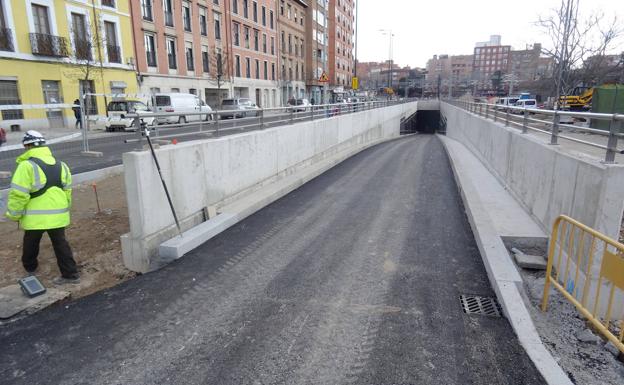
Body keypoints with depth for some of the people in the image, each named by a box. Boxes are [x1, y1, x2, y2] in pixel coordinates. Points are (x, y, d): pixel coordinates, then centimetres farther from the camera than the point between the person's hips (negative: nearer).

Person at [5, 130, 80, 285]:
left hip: (35, 217, -5)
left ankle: (30, 268, 38)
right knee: (60, 244, 11)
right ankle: (70, 274, 10)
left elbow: (18, 194, -16)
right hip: (58, 215, 5)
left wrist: (14, 214, -2)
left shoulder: (27, 166, -15)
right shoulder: (60, 165, 6)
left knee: (31, 244, 18)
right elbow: (67, 191, 13)